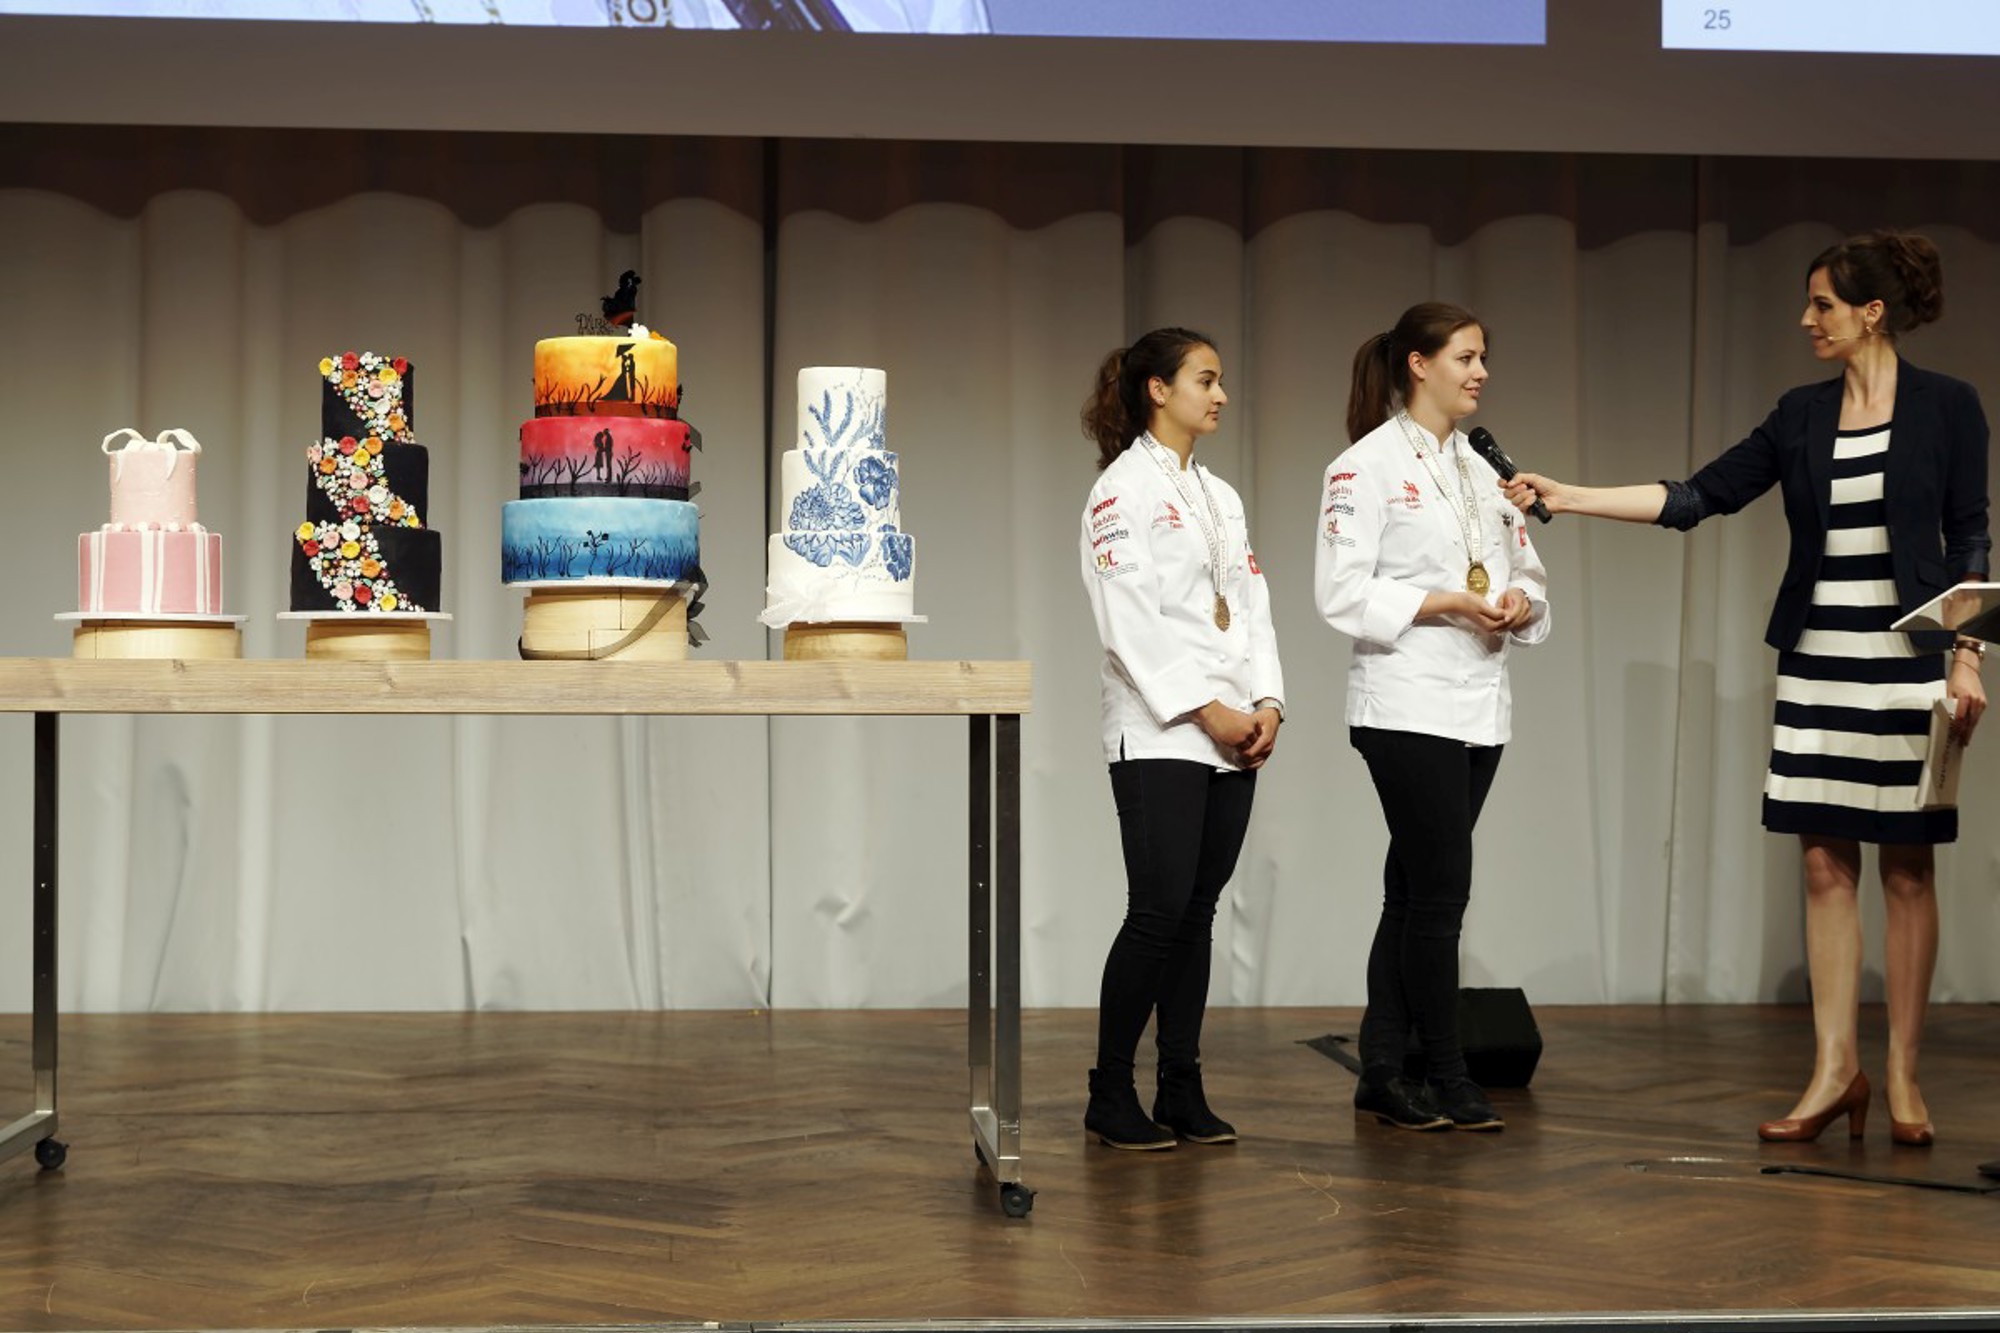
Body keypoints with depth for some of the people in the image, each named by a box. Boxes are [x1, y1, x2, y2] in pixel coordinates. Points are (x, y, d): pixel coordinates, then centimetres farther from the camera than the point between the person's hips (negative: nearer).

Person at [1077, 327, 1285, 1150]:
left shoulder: (1220, 496, 18)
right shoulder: (1123, 490, -6)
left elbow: (1253, 606, 14)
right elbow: (1129, 622, -14)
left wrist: (1266, 703, -2)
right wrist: (1206, 710, -17)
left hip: (1233, 738, 7)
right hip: (1159, 735, -7)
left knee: (1198, 912, 7)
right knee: (1160, 912, -10)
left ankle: (1181, 1089, 11)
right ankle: (1110, 1095, 0)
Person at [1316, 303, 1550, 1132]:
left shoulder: (1481, 470, 17)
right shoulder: (1368, 465, -7)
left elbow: (1528, 578, 18)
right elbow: (1342, 591, -14)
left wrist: (1518, 606, -4)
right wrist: (1447, 604, -18)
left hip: (1479, 705, 7)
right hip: (1407, 705, -7)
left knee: (1414, 893, 9)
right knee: (1442, 891, -8)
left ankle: (1383, 1075, 13)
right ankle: (1446, 1078, 1)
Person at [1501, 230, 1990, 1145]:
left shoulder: (1945, 408, -4)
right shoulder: (1802, 416, 8)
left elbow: (1970, 540, -3)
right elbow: (1698, 497, 6)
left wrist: (1967, 659, -9)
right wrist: (1569, 498, 1)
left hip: (1906, 658, -4)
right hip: (1816, 659, 4)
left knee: (1906, 868, 1)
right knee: (1825, 863, 3)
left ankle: (1903, 1078, 8)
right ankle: (1835, 1069, 9)